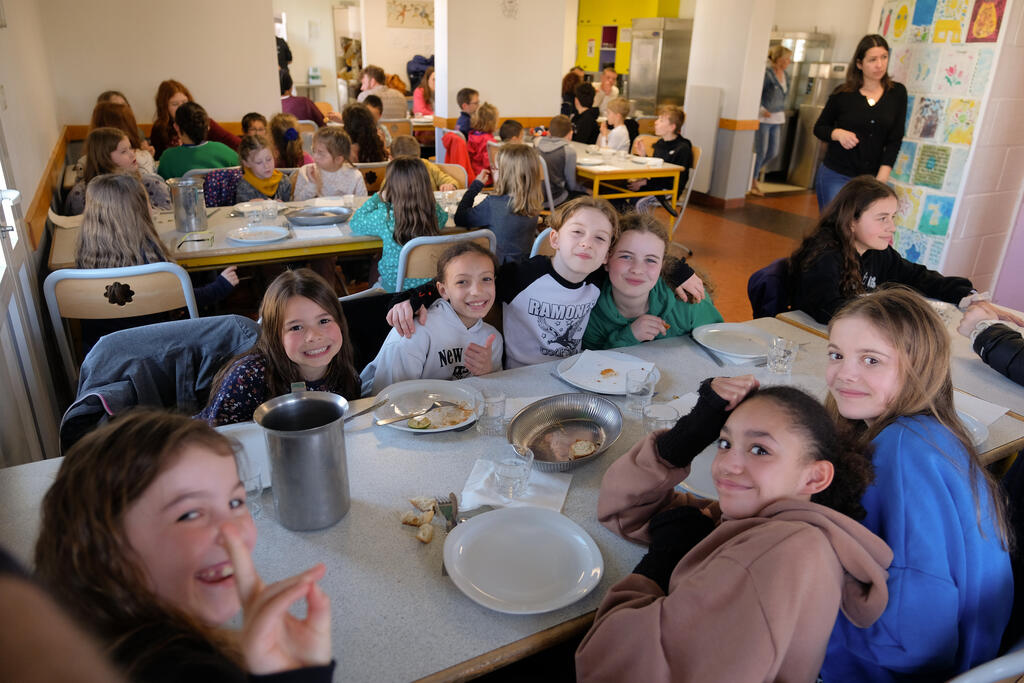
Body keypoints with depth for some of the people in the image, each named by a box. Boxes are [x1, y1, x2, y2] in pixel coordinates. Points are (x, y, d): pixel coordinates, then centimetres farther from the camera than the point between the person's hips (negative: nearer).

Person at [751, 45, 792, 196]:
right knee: (761, 152, -3)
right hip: (763, 118, -8)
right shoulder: (766, 73, -12)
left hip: (776, 119, 8)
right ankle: (753, 183, 10)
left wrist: (783, 112, 14)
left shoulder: (785, 75, 11)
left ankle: (753, 171, 29)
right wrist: (762, 110, -18)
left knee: (773, 152, 9)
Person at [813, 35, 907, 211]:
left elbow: (895, 140, 3)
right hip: (835, 176, -1)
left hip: (871, 179, 2)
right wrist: (838, 134, -12)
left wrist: (880, 180, -6)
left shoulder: (897, 93, 5)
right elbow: (819, 127, 11)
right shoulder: (842, 94, 1)